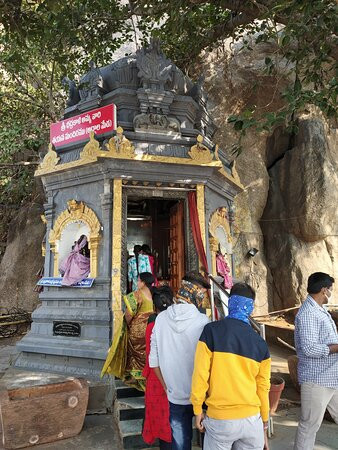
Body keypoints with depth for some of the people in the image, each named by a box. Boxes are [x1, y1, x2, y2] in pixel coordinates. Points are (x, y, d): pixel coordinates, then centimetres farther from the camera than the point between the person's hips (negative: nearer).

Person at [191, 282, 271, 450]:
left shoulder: (211, 331, -12)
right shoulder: (260, 343, -3)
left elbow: (200, 374, -12)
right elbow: (263, 387, 4)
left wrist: (198, 410, 2)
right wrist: (265, 421, 19)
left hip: (219, 419, -2)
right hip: (252, 419, 2)